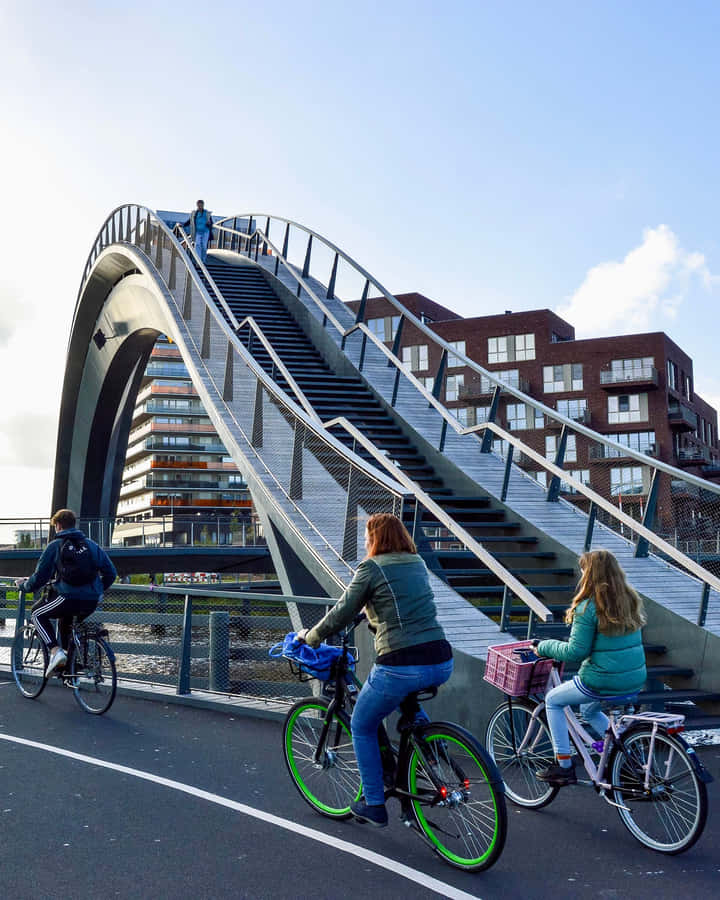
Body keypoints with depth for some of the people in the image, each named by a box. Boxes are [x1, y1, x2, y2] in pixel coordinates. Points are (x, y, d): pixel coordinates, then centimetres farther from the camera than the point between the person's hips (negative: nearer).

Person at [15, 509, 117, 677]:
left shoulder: (55, 546, 1)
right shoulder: (91, 544, 14)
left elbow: (40, 577, 1)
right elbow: (111, 573, 13)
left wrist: (24, 585, 22)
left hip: (69, 598, -5)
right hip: (92, 603, 6)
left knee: (37, 614, 20)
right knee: (66, 621, 33)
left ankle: (55, 651, 0)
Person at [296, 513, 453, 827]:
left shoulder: (371, 568, -3)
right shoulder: (418, 564, 16)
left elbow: (342, 614, -1)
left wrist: (310, 636, 15)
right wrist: (371, 619, 42)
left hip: (401, 666, -7)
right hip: (441, 663, 7)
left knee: (362, 728, 18)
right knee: (406, 697, 40)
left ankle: (374, 806, 23)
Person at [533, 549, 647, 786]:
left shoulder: (588, 607, -16)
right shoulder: (631, 600, 6)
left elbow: (575, 652, -16)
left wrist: (544, 647, -1)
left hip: (602, 681, -8)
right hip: (635, 680, 8)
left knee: (553, 700, 15)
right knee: (589, 710, 33)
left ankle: (564, 766, 14)